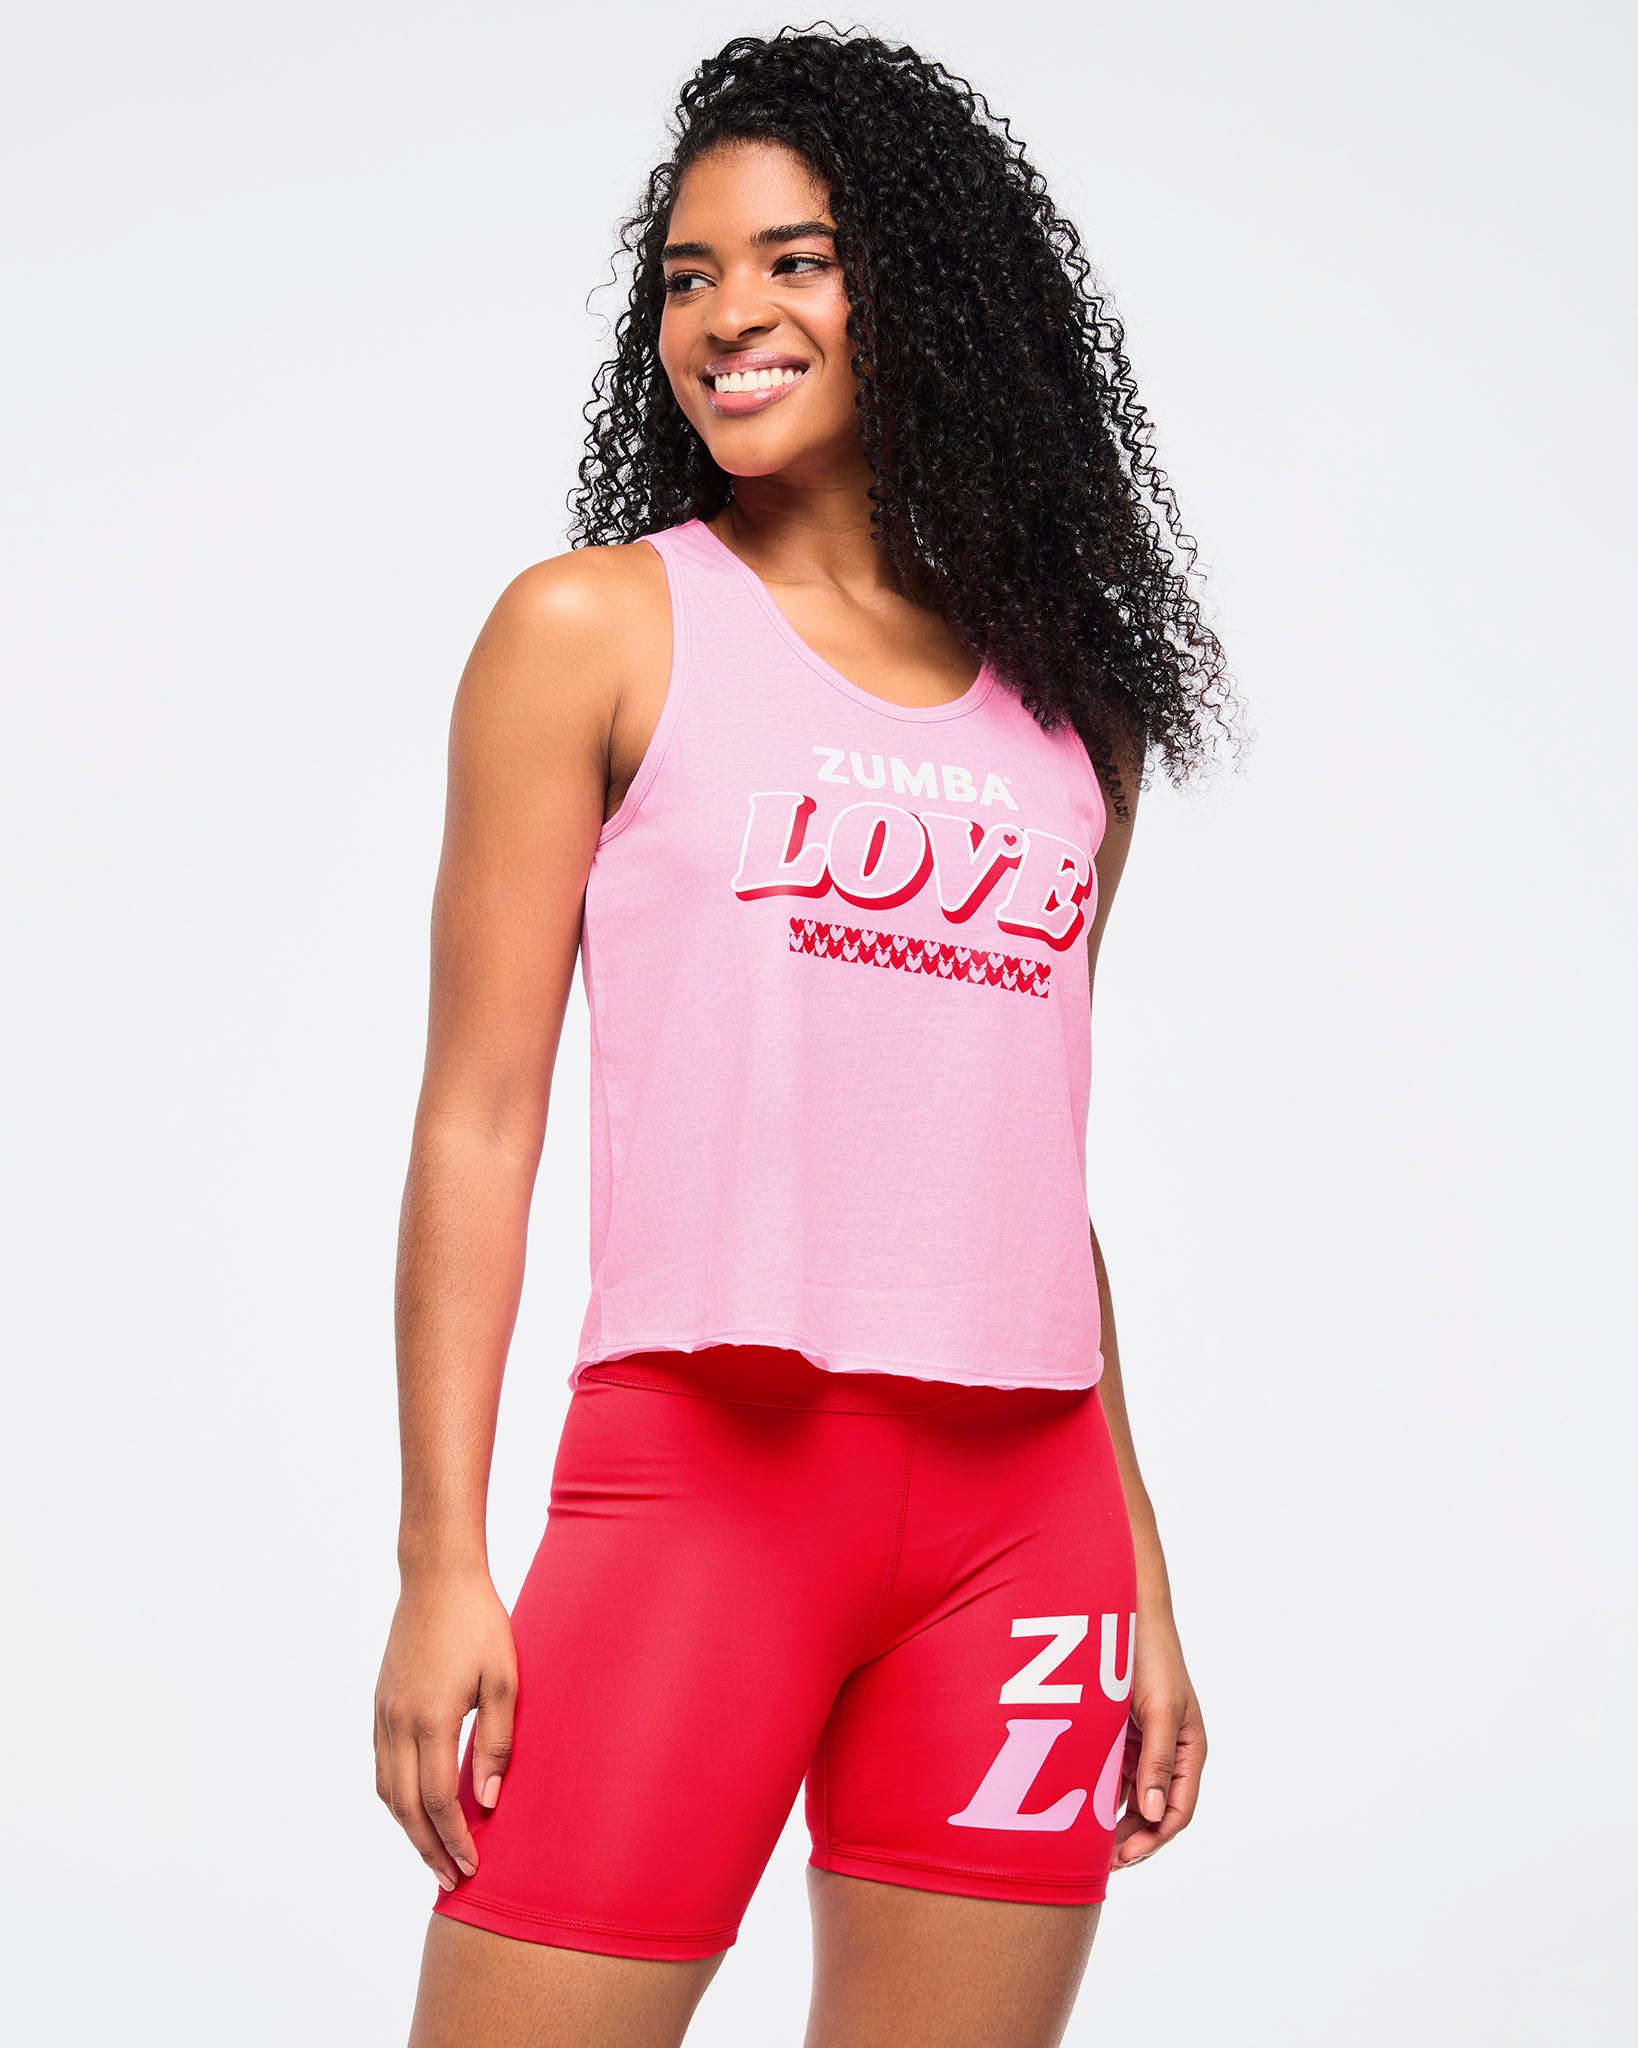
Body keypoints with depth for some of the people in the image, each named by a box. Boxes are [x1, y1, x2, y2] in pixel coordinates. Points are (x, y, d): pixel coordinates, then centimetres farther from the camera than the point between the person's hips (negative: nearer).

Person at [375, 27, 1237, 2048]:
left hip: (1025, 1508, 4)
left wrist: (1139, 1579, 14)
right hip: (706, 1462, -3)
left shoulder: (1075, 703, 14)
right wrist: (440, 1565, -6)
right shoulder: (595, 629, 4)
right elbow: (480, 1118, 0)